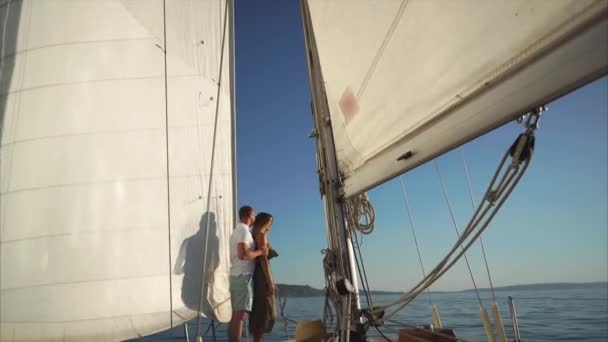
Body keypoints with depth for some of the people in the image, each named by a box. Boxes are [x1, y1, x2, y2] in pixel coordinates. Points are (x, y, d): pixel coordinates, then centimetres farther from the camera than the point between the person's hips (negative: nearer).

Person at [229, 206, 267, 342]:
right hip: (243, 276, -10)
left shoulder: (237, 230, 19)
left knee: (236, 313, 10)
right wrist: (260, 252, -11)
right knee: (240, 314, -11)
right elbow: (243, 254, -23)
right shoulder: (244, 230, -11)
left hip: (236, 275, 10)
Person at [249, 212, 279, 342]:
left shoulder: (256, 235, 18)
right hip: (262, 277, -9)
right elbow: (263, 258, -17)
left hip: (258, 276, 9)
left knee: (259, 312, 10)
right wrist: (270, 281, -19)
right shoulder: (261, 235, -8)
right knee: (263, 311, -8)